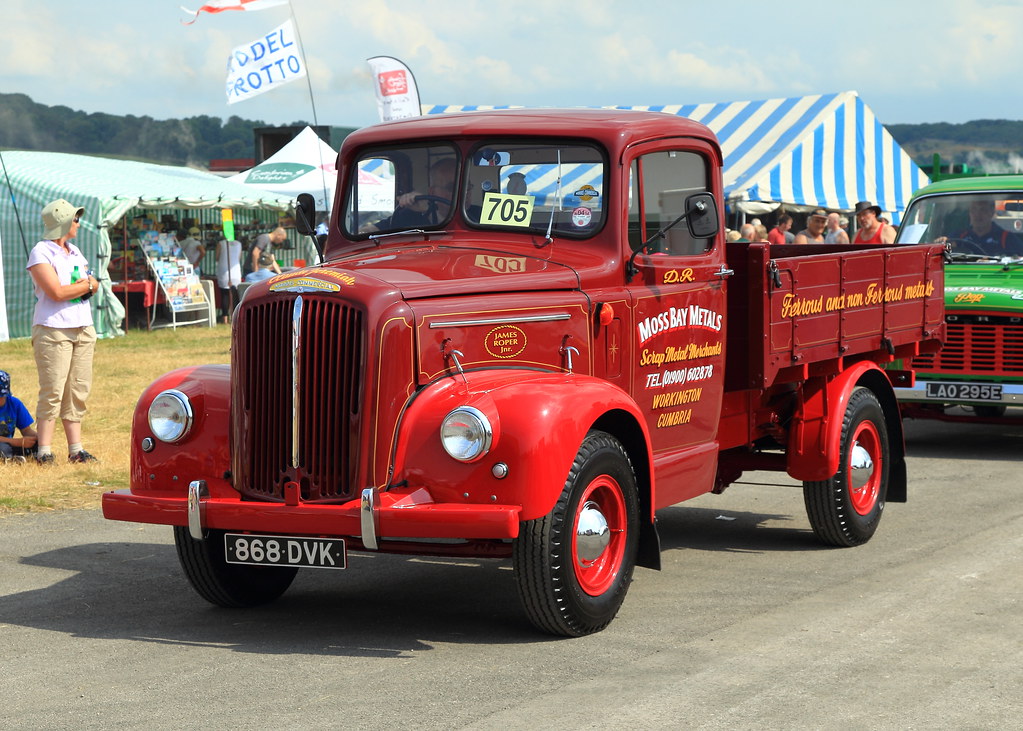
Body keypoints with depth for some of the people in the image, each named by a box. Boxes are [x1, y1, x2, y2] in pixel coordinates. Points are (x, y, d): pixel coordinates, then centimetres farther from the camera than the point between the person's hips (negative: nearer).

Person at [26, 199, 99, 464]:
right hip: (53, 330, -7)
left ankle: (76, 450, 8)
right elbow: (57, 292, -16)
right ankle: (44, 451, -5)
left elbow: (93, 284, 15)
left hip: (83, 328, 7)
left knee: (78, 391, 5)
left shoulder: (75, 252, 17)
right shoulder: (41, 253, -7)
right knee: (53, 392, -9)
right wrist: (86, 285, -2)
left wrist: (86, 284, -8)